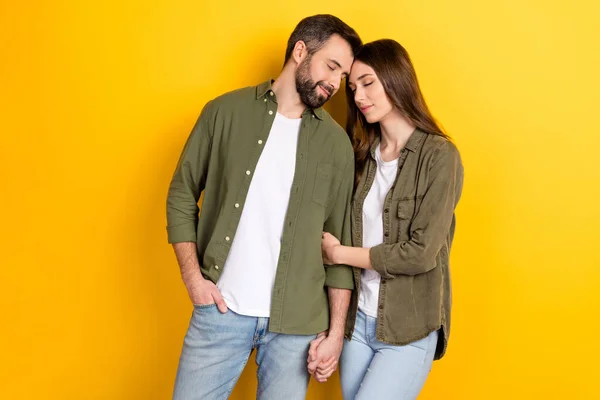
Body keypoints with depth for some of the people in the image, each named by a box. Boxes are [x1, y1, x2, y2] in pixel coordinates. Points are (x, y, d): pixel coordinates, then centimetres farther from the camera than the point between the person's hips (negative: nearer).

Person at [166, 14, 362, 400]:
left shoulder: (337, 143, 3)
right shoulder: (225, 112, 0)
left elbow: (340, 243, 4)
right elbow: (181, 196, 5)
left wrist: (336, 330, 2)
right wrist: (193, 277, -4)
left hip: (297, 323, 1)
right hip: (220, 310, 0)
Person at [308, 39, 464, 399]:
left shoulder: (439, 155, -10)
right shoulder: (364, 157, 6)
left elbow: (421, 253, -15)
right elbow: (341, 242, 3)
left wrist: (340, 253, -6)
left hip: (409, 332, -5)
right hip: (357, 322, 5)